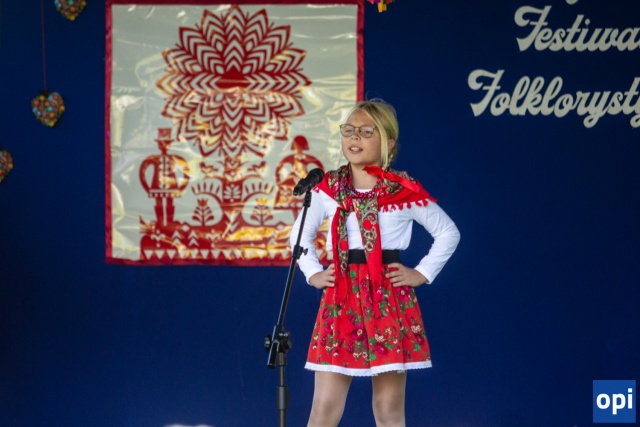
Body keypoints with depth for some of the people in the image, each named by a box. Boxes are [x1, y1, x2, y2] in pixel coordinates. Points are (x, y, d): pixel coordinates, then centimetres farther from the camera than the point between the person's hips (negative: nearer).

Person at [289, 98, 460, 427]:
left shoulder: (405, 192, -3)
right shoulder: (327, 189, 4)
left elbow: (448, 233, 8)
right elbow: (300, 234, 20)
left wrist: (422, 274, 1)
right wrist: (313, 273, 8)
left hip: (389, 302, -2)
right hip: (340, 301, 2)